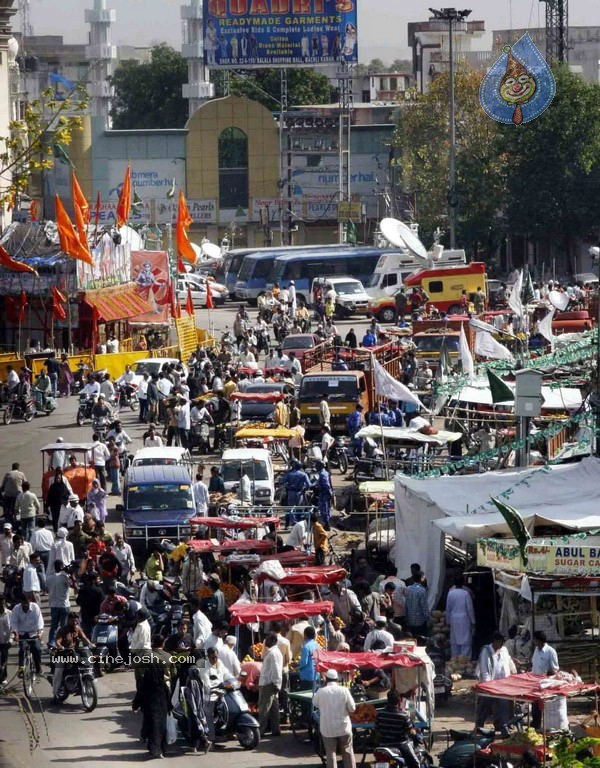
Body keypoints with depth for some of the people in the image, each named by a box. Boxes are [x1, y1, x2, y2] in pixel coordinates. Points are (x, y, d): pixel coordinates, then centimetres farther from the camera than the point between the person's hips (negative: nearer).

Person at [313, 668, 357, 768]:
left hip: (327, 728, -1)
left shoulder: (320, 692, -10)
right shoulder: (344, 690, -10)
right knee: (347, 752, 13)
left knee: (330, 753, 6)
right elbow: (352, 708, -6)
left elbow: (315, 703, 10)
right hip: (343, 726, 1)